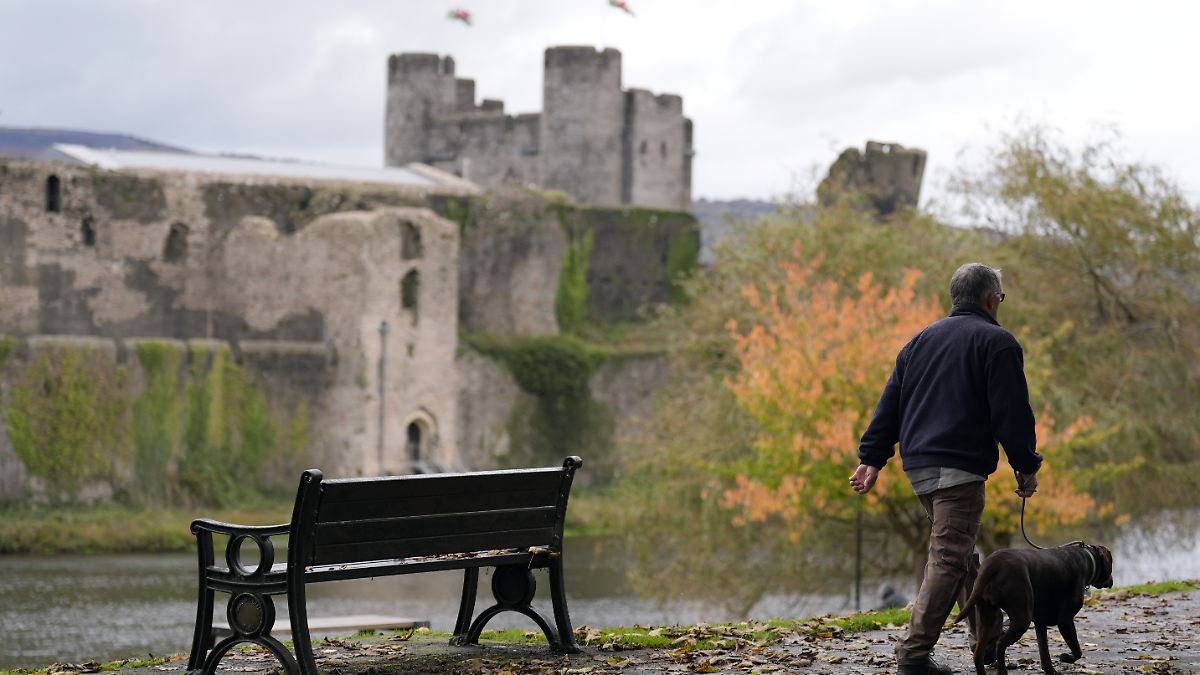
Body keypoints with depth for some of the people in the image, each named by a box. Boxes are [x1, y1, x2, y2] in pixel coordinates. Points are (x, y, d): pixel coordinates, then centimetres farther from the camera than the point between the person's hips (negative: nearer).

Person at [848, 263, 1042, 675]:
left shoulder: (921, 340, 19)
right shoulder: (996, 342, -2)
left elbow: (890, 402, 16)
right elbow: (1012, 412, -8)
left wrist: (872, 458, 16)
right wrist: (1026, 466, 0)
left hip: (917, 464, 8)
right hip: (960, 467, -8)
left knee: (947, 550, 18)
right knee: (948, 558, -9)